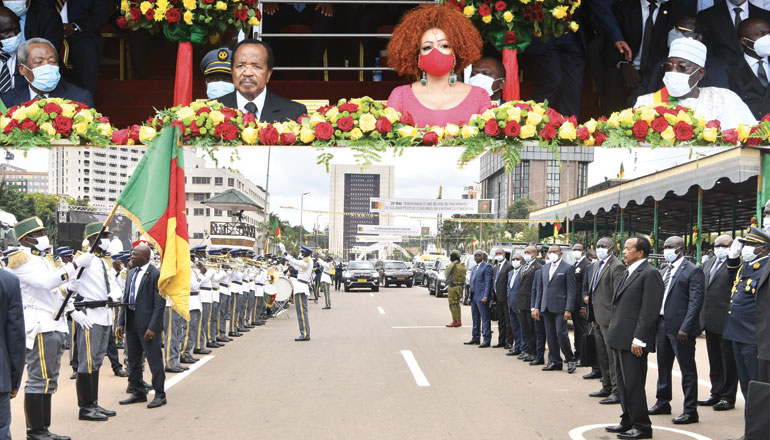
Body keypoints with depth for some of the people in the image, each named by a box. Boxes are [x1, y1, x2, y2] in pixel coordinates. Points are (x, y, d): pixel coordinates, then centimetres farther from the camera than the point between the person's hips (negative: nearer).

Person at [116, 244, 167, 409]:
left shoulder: (156, 274, -12)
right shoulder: (131, 273, 12)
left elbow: (159, 303, -15)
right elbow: (126, 299, 16)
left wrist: (152, 327, -18)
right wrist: (121, 323, 10)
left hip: (147, 323, -8)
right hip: (131, 324, 8)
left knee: (154, 359, -1)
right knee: (133, 360, 14)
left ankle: (160, 395, 8)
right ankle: (138, 393, 25)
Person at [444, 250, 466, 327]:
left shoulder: (452, 265, -13)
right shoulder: (463, 265, 12)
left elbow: (446, 274, -4)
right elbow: (464, 275, 14)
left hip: (453, 286, -8)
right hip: (461, 286, 8)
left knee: (453, 304, -4)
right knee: (457, 304, 17)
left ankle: (455, 321, -7)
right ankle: (459, 321, 18)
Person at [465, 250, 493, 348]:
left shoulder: (486, 266, -8)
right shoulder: (474, 268, 19)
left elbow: (488, 283, -14)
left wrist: (485, 296, -21)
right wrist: (470, 297, 18)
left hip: (482, 297, -9)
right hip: (474, 297, 9)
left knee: (485, 318, -6)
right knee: (475, 318, 14)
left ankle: (487, 340, -6)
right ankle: (475, 338, 21)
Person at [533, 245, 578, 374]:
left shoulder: (568, 268, -4)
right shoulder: (544, 268, 15)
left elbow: (571, 291, -8)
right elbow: (540, 289, 18)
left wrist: (568, 310, -14)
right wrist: (537, 307, 11)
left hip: (560, 308, -6)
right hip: (547, 308, 6)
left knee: (561, 333, -10)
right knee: (550, 336, 7)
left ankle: (570, 359, 5)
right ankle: (554, 361, 15)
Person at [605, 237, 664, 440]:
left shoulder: (649, 274, -14)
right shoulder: (630, 273, 17)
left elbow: (649, 310, -19)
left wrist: (638, 339, -22)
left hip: (633, 341, -10)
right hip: (621, 339, 10)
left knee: (633, 384, -4)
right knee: (623, 383, 16)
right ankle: (628, 421, 27)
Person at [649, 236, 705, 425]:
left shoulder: (693, 271, -10)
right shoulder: (664, 271, 15)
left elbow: (695, 302, -15)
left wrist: (685, 328, -21)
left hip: (680, 328, -8)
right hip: (662, 324, 8)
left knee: (687, 370, -1)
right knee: (663, 366, 18)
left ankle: (690, 411, 4)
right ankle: (663, 402, 32)